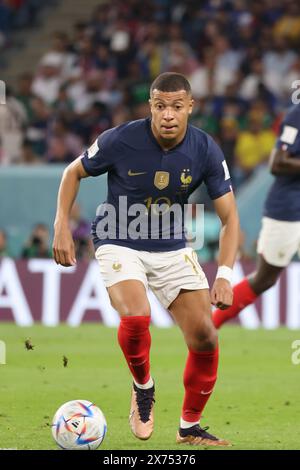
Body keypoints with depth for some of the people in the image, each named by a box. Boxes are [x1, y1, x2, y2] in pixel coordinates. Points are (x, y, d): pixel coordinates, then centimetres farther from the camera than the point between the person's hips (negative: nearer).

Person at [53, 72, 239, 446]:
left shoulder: (205, 150, -13)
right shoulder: (121, 140, -19)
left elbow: (229, 216, -7)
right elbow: (74, 172, 0)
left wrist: (224, 274, -20)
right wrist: (62, 227, -8)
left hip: (172, 247, 3)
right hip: (119, 243, -3)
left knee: (204, 335, -6)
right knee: (136, 316, -31)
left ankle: (190, 427, 15)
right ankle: (142, 388, 1)